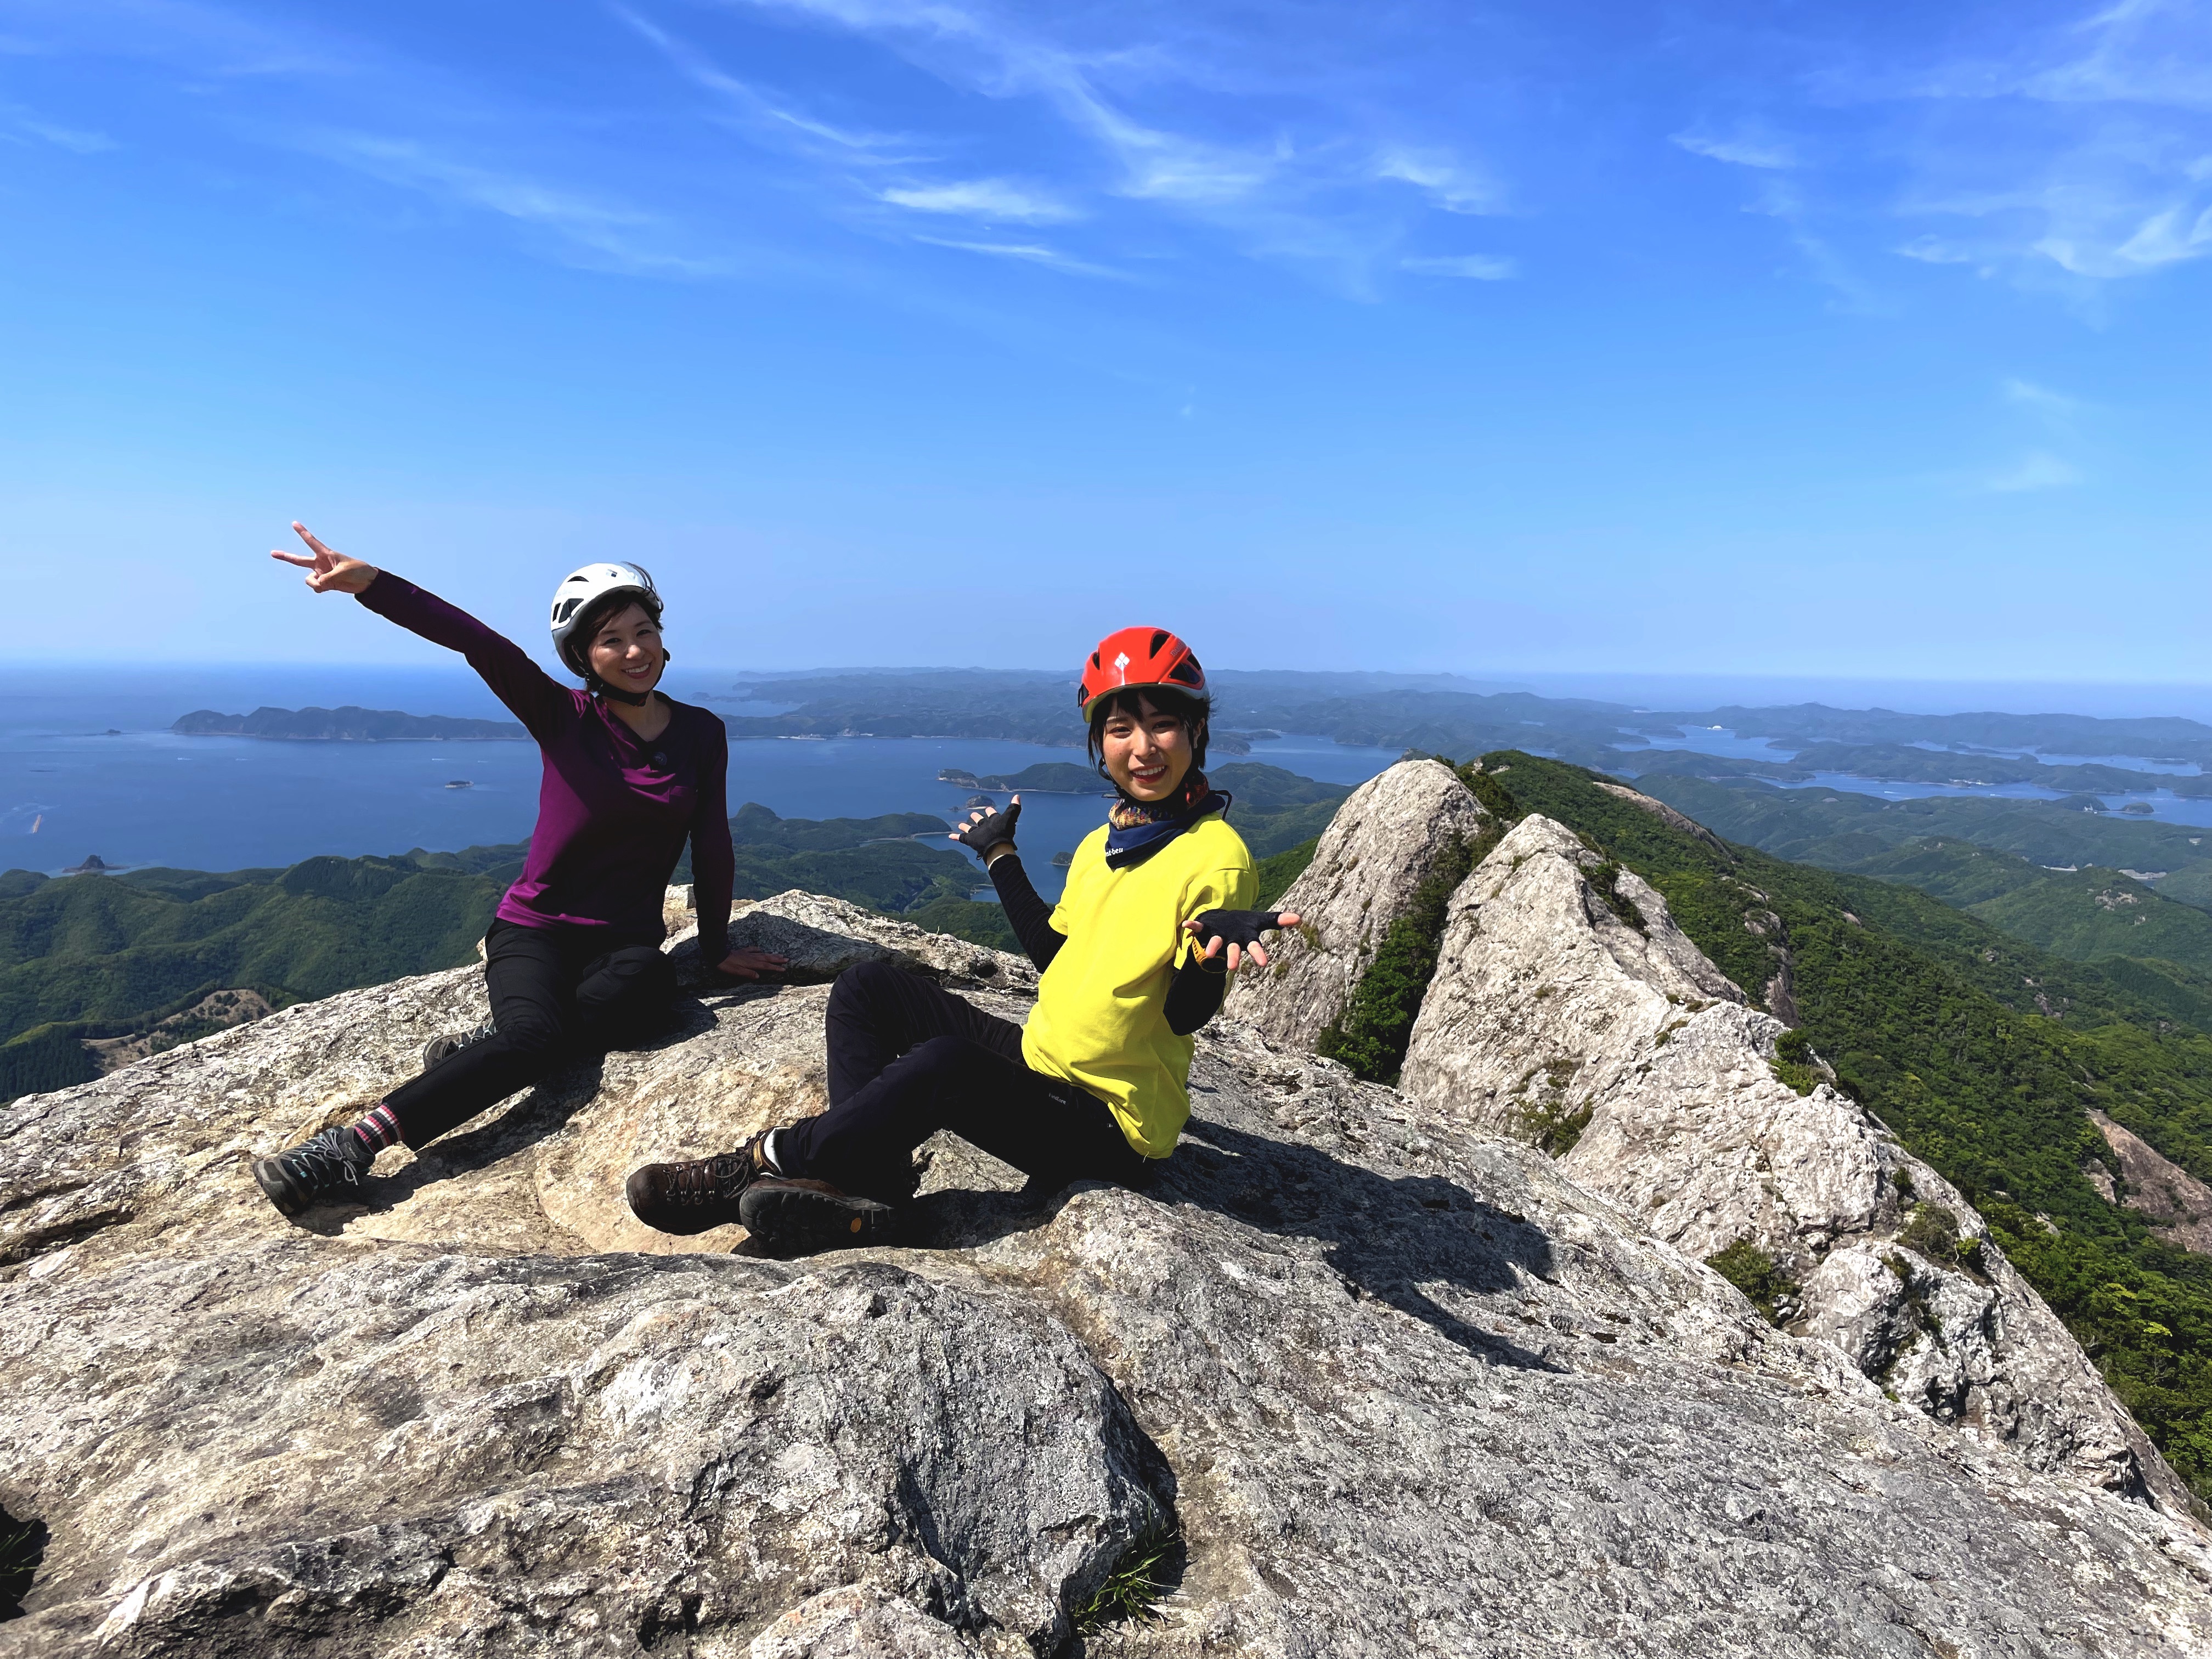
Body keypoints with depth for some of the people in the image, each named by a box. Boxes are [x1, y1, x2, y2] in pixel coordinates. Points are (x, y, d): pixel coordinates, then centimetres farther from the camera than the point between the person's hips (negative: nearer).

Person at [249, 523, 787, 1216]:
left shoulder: (701, 733, 2)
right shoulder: (564, 717, -4)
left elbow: (711, 847, 7)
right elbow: (481, 645, -21)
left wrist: (717, 948, 13)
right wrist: (370, 583, -34)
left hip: (627, 942, 2)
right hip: (536, 929, -2)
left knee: (648, 986, -37)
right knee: (536, 1034, -34)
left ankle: (490, 1044, -25)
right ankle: (352, 1145, -33)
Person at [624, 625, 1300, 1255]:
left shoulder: (1214, 854, -15)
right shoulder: (1100, 844, 8)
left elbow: (1186, 1015, -19)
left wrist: (1214, 948, -41)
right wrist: (1000, 855, 25)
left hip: (1112, 1127, -8)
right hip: (1041, 1063, 9)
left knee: (944, 1064, -34)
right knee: (867, 987, 3)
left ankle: (759, 1166, -12)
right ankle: (869, 1183, -17)